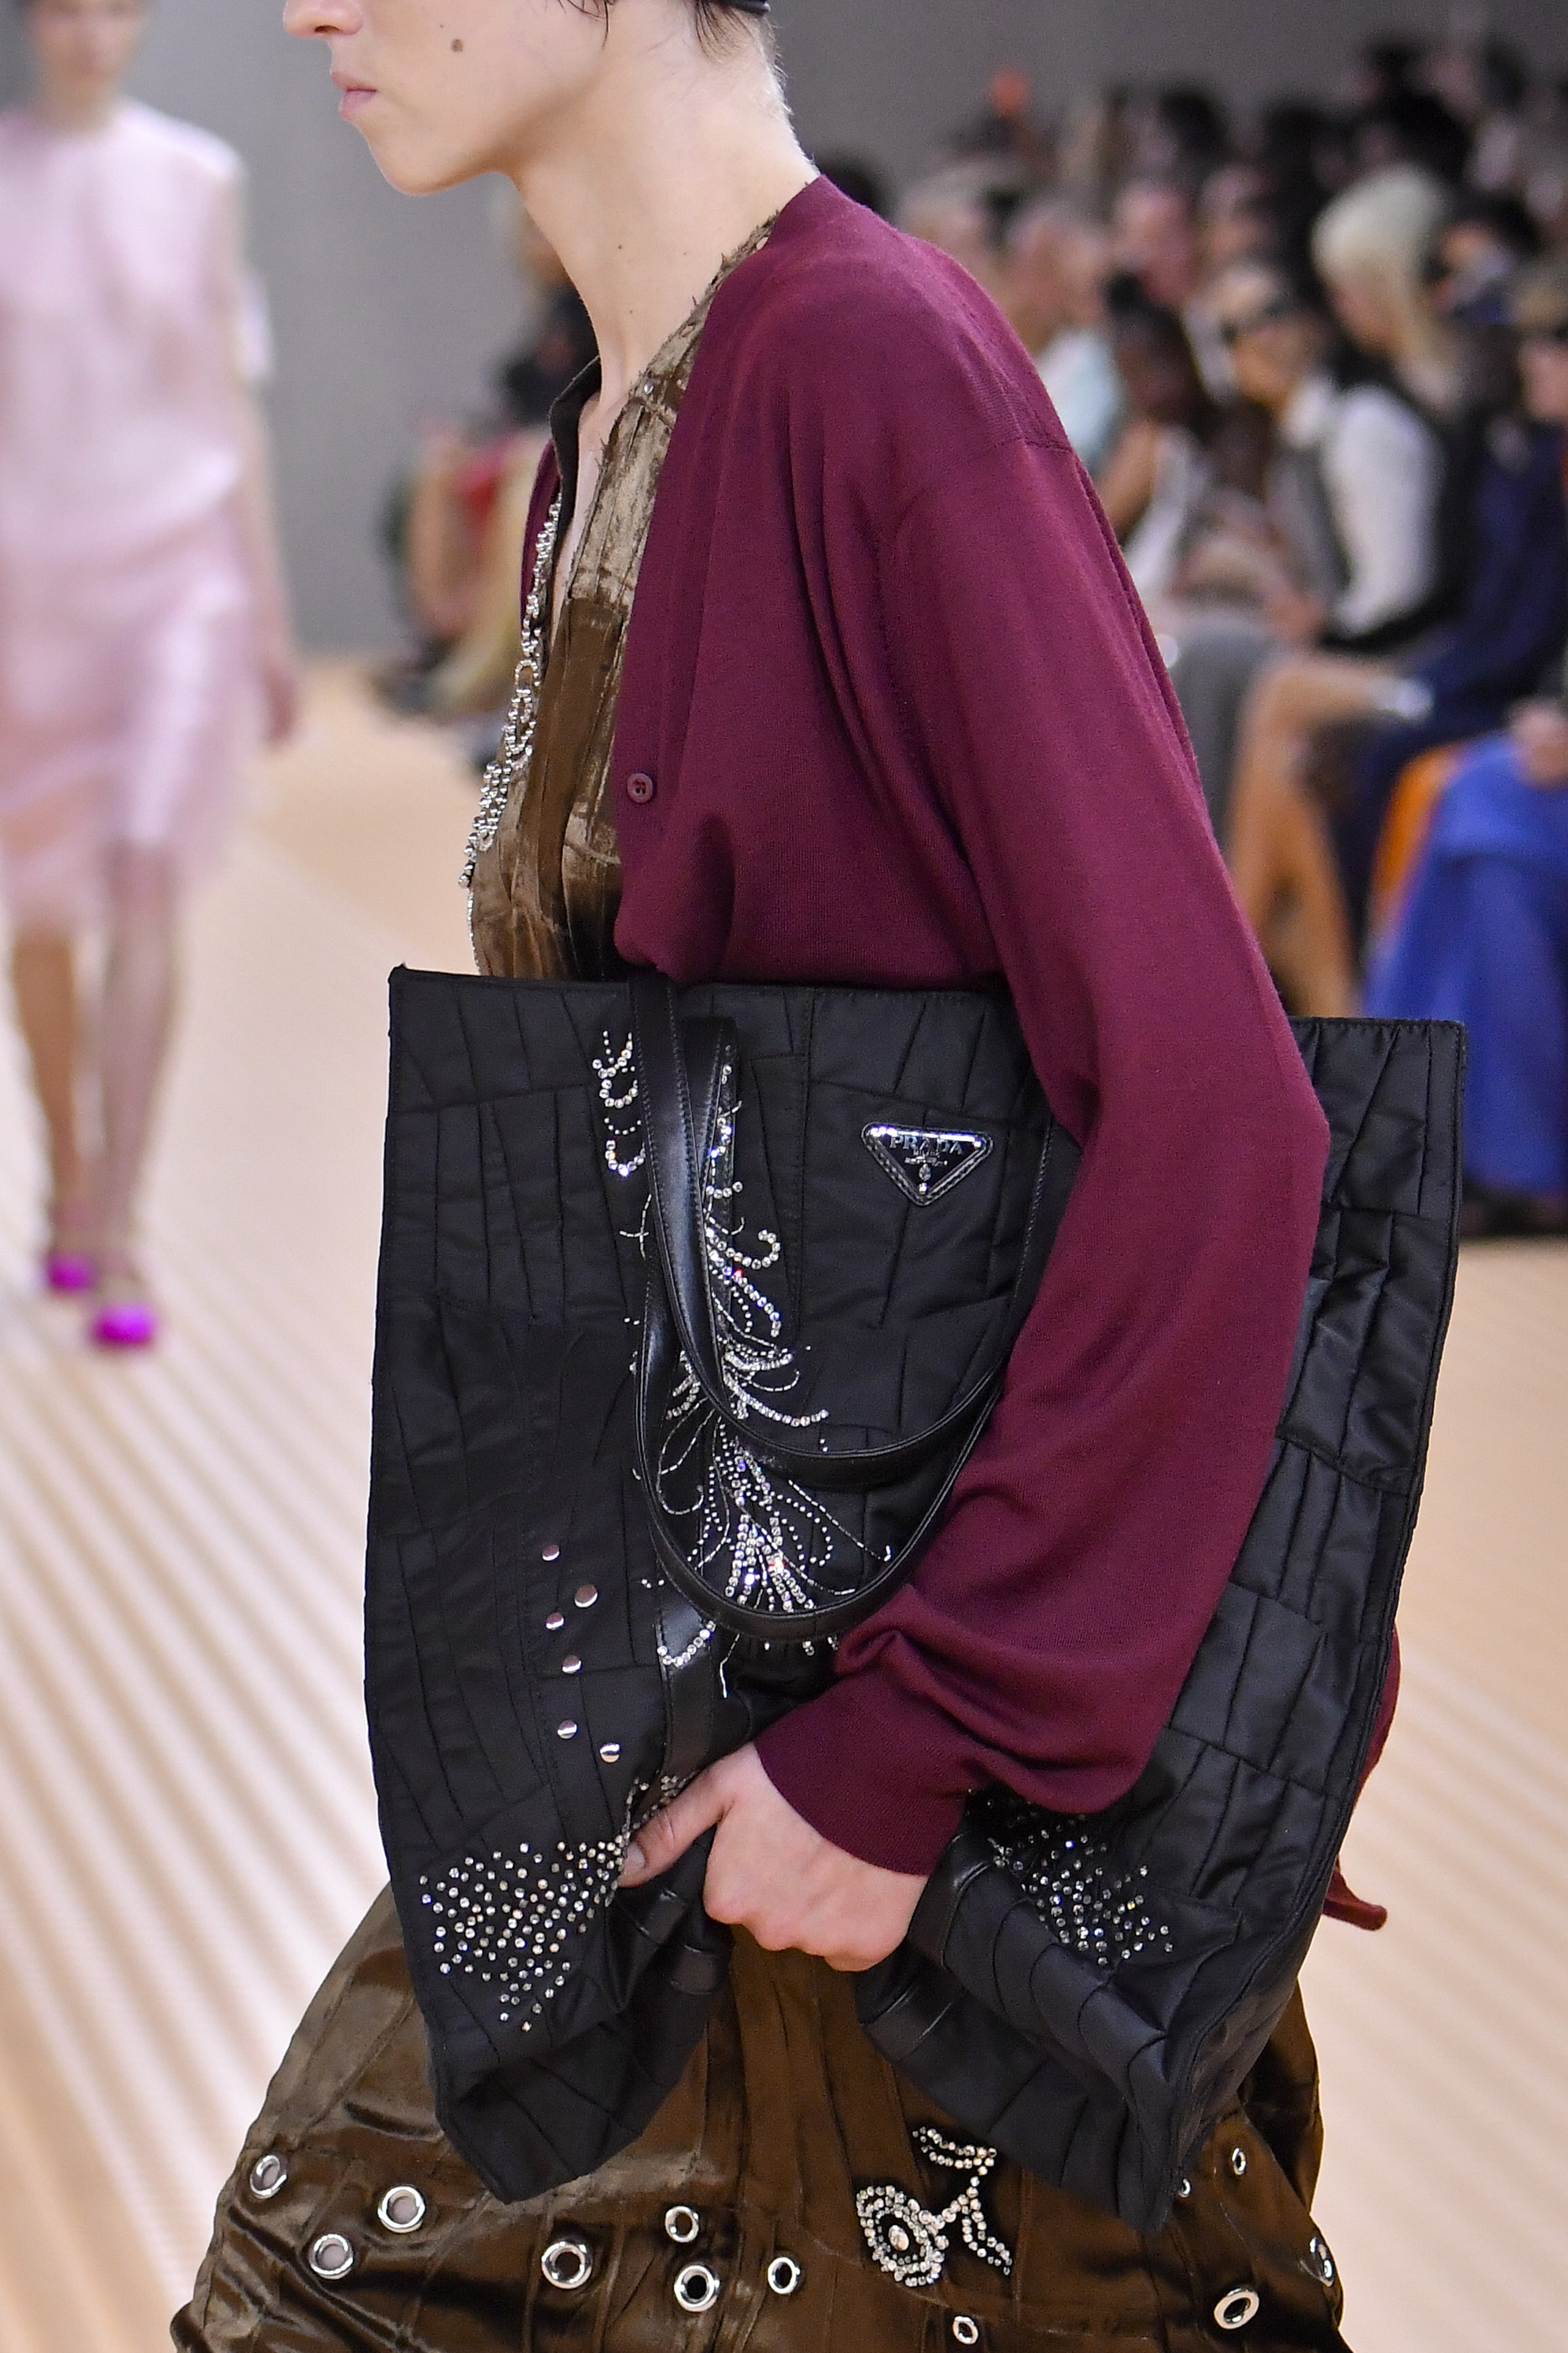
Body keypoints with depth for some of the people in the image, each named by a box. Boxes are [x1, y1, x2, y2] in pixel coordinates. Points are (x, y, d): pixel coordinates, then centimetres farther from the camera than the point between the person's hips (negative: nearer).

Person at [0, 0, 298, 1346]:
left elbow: (232, 403, 8)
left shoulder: (196, 180, 4)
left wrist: (271, 613, 8)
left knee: (146, 893, -14)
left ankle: (117, 1238, -15)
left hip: (177, 574, 0)